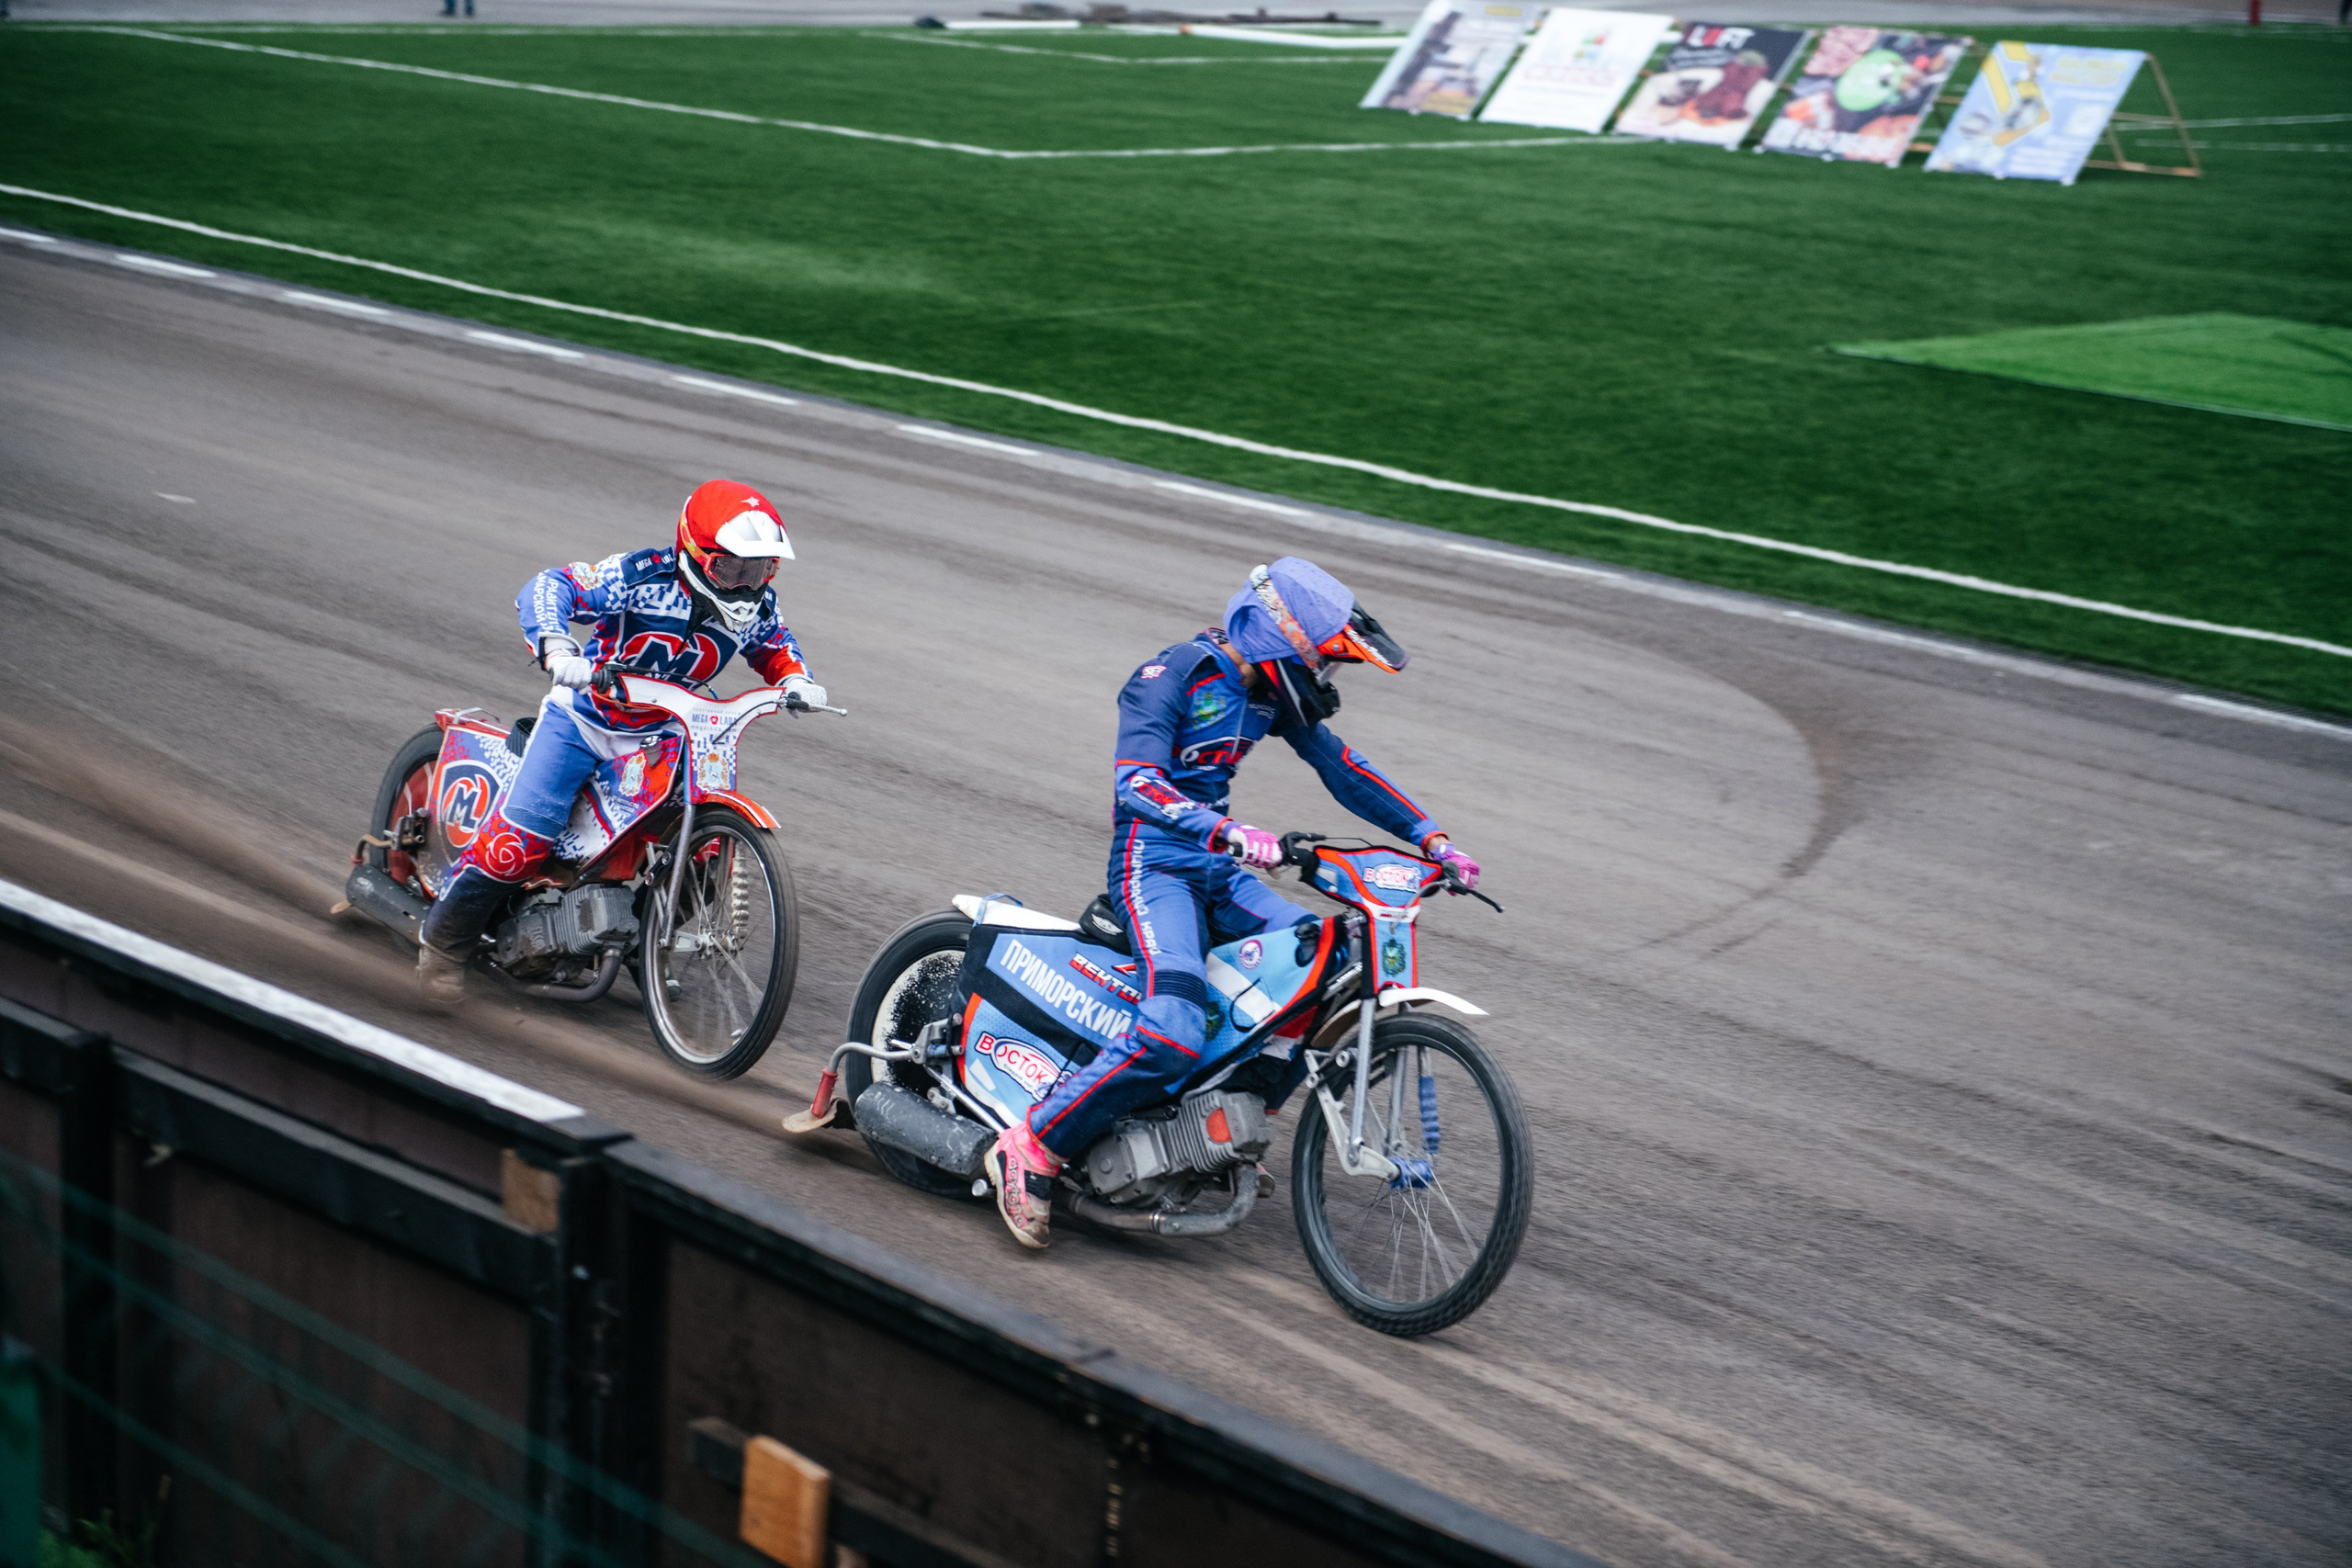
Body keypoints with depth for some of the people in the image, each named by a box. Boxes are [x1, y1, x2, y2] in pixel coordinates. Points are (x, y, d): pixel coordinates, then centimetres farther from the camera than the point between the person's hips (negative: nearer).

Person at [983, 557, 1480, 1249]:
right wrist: (1229, 833, -44)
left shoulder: (1273, 692, 9)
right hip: (1154, 861, -8)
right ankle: (1032, 1151, -17)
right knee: (1174, 1034, -29)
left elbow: (1341, 766, 17)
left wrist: (1430, 838, 8)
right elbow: (1135, 780, -28)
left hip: (1217, 868, 8)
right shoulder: (1174, 673, -15)